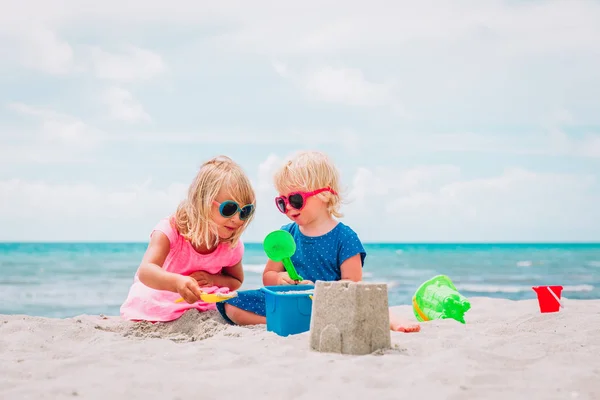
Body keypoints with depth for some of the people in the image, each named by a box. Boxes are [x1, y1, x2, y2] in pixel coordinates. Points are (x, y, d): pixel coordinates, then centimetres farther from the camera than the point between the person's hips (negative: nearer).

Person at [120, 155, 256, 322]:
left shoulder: (232, 246, -15)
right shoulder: (171, 230, -28)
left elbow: (236, 281, 7)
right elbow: (145, 271, -44)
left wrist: (213, 280, -17)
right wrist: (176, 282, -66)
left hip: (202, 303, 3)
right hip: (158, 300, -2)